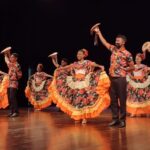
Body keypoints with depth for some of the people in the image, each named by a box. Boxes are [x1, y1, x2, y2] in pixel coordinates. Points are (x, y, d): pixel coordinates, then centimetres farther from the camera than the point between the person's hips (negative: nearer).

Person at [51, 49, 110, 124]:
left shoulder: (87, 62, 2)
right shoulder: (75, 64, 14)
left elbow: (94, 64, -15)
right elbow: (65, 67, 23)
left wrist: (100, 66, -32)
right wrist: (58, 69, 24)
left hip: (84, 85, -4)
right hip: (75, 85, 4)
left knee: (84, 100, -7)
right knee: (76, 100, 2)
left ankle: (84, 117, -1)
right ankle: (77, 117, 9)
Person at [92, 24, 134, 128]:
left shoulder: (127, 54, -7)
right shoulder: (113, 49, 9)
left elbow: (132, 67, -1)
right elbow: (104, 42, 17)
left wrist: (123, 69, -8)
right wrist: (98, 32, 17)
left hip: (121, 79, -6)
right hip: (112, 78, 6)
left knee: (122, 100, 0)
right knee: (113, 100, 9)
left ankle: (122, 120, 8)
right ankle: (115, 119, 17)